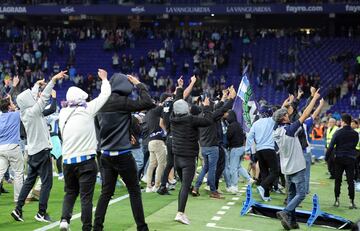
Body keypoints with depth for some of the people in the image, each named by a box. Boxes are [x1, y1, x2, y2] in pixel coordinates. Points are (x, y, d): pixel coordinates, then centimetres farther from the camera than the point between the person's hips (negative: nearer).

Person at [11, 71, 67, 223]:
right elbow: (44, 98, -19)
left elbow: (35, 98, 21)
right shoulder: (32, 112, -16)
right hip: (42, 150, -9)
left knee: (29, 181, 14)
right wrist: (53, 80, -15)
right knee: (47, 182, -2)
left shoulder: (24, 112, 5)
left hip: (33, 151, 9)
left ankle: (18, 209, 12)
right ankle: (41, 213, -1)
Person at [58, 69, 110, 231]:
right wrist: (104, 78, 19)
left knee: (70, 192, 18)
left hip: (68, 161, 4)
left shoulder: (63, 113, 3)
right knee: (86, 196, 1)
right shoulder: (87, 110, -8)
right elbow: (105, 95, 2)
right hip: (86, 160, -4)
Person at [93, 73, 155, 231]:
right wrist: (139, 84, -5)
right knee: (134, 191, 3)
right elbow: (148, 103, -17)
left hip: (106, 154, 7)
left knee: (106, 192, 11)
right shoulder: (121, 102, -15)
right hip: (122, 154, -7)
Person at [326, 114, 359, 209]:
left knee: (338, 181, 9)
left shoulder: (338, 132, -7)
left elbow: (331, 146, -10)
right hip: (350, 159, 1)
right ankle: (352, 202, 0)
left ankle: (337, 200, 11)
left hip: (339, 159, -1)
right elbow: (355, 145, 10)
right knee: (350, 181, 3)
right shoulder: (355, 134, 3)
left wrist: (327, 156, -4)